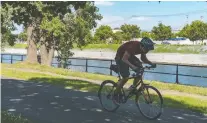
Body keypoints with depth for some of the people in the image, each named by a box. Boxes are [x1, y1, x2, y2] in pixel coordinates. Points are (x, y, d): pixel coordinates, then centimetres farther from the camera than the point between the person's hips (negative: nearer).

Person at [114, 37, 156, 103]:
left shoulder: (143, 48, -14)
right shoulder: (133, 47, -37)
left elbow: (143, 59, 1)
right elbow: (124, 59, -37)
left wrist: (152, 63, -16)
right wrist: (133, 66, -50)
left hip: (130, 56, 7)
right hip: (121, 57, -7)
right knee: (125, 77, -14)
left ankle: (133, 87, 6)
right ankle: (116, 94, 3)